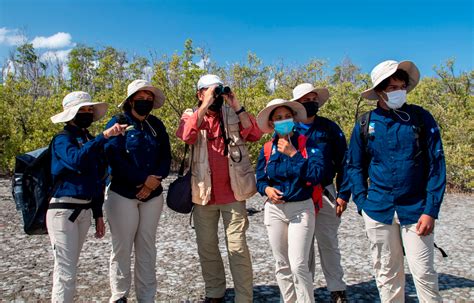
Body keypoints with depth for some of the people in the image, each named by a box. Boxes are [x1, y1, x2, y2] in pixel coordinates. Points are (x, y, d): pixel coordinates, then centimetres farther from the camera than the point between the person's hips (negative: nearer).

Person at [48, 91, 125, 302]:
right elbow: (76, 160, -30)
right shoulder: (62, 139, -6)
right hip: (63, 210, -7)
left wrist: (98, 214, 15)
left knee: (69, 266, 16)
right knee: (65, 270, -7)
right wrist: (104, 136, -35)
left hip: (84, 210, 7)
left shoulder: (91, 141, 13)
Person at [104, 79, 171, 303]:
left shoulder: (156, 125, 9)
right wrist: (143, 179, -16)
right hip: (122, 194, -4)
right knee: (122, 247, 3)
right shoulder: (118, 123, -4)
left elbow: (166, 157, 5)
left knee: (147, 247, 9)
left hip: (153, 195, 4)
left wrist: (155, 181, -12)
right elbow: (114, 158, -14)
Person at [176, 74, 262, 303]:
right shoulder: (191, 116, 6)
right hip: (203, 193, 2)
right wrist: (206, 104, -19)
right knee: (206, 247, 13)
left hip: (232, 193, -2)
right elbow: (186, 135, -16)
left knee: (237, 247, -1)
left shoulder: (233, 115, 6)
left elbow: (255, 134, -8)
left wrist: (237, 106, -12)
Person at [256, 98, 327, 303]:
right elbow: (260, 179, 10)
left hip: (301, 209, -4)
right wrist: (266, 189, -12)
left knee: (298, 265, -10)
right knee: (281, 265, 12)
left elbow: (316, 175, -17)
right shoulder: (267, 149, 3)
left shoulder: (306, 143, -7)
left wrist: (293, 153, -20)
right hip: (274, 209, 4)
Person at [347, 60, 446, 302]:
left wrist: (431, 210, -9)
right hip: (378, 210, 2)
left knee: (424, 274, 0)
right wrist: (362, 204, 0)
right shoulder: (365, 124, 2)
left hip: (415, 210, -1)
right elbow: (355, 167, 9)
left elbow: (436, 165, -3)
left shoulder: (421, 118, -2)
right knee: (386, 274, 12)